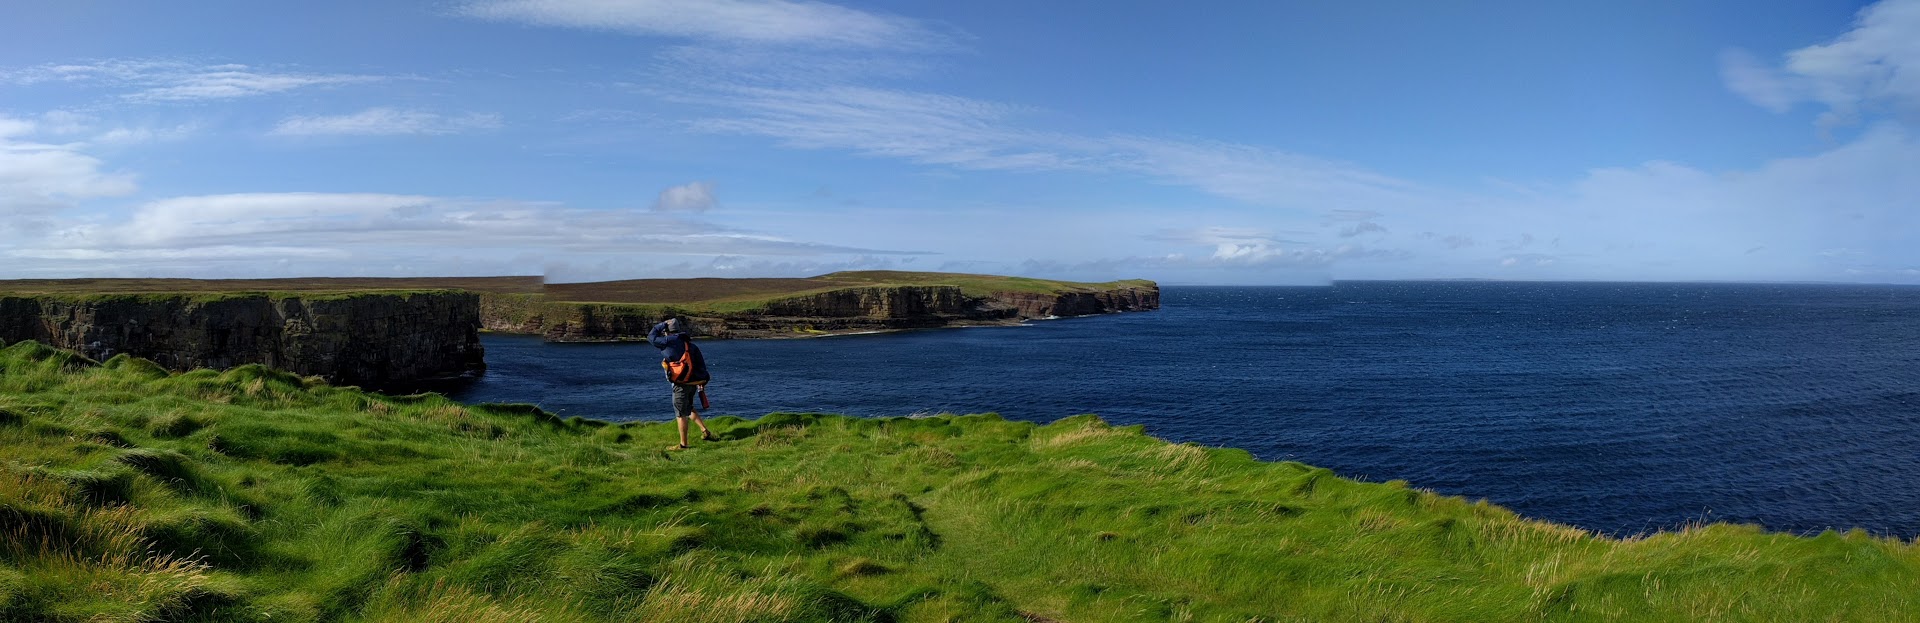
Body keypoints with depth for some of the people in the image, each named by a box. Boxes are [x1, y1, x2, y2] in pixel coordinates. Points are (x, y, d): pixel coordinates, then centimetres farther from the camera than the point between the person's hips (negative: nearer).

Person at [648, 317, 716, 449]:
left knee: (681, 414, 1)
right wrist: (703, 380, 14)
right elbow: (701, 363, 8)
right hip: (693, 382, 7)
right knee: (689, 408, 25)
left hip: (681, 385, -7)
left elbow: (651, 337, 0)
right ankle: (705, 431, 16)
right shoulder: (690, 344, 9)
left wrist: (662, 325, 11)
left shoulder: (670, 341, -11)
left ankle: (683, 445, 7)